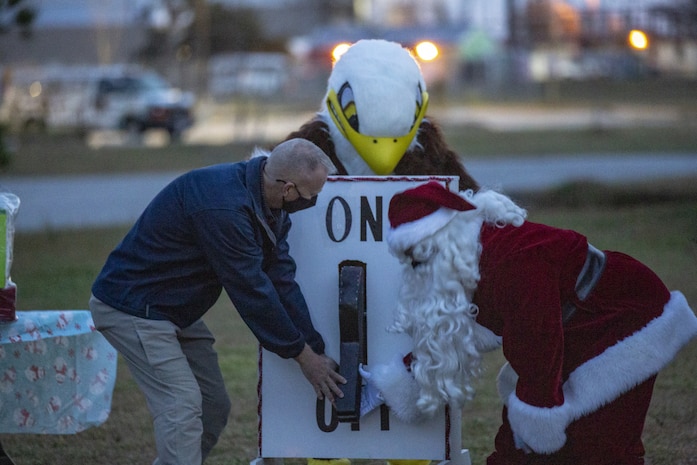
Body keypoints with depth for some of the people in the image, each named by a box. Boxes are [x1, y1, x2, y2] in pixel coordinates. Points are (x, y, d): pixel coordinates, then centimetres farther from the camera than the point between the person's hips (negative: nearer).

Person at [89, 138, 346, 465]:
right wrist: (302, 355, -17)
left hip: (176, 312, 10)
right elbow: (249, 290, -27)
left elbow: (281, 279, 0)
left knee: (214, 408, 10)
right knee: (183, 408, -16)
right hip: (131, 308, -10)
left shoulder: (269, 206, -1)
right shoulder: (222, 205, -32)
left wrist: (316, 349, -4)